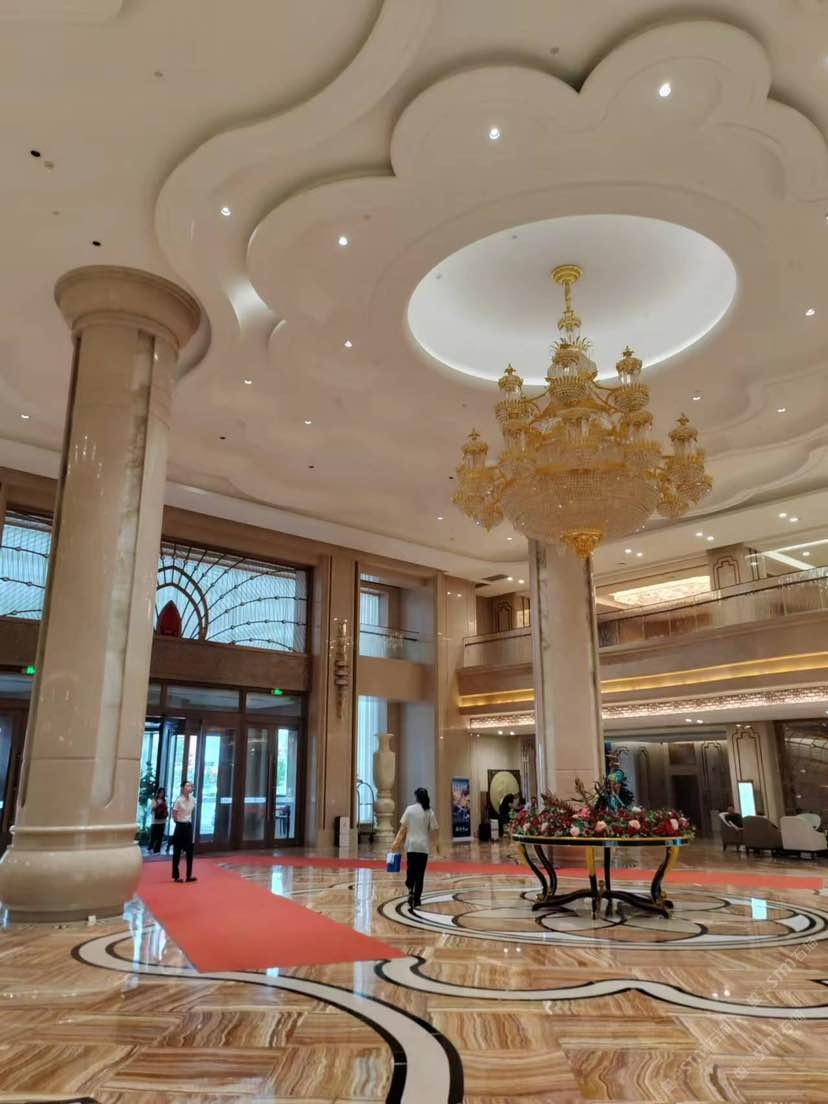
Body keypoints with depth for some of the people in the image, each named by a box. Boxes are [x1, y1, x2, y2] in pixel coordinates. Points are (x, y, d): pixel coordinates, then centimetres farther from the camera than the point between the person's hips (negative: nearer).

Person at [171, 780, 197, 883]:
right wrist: (180, 822, 0)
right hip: (180, 826, -5)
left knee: (189, 851, 7)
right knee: (177, 852, 4)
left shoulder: (193, 800, 1)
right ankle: (176, 876, 13)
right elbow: (174, 816, -11)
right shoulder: (179, 800, -16)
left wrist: (189, 821, 7)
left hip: (189, 826, 6)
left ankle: (189, 875, 14)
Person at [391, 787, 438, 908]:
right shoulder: (430, 812, -3)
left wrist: (397, 842, 0)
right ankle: (416, 900, 7)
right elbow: (434, 830, -2)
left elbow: (403, 828, -5)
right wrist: (436, 843, 14)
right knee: (420, 874, 7)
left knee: (411, 870, 13)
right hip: (424, 846, 0)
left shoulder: (410, 809, -3)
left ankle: (410, 890, -11)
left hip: (411, 845, 0)